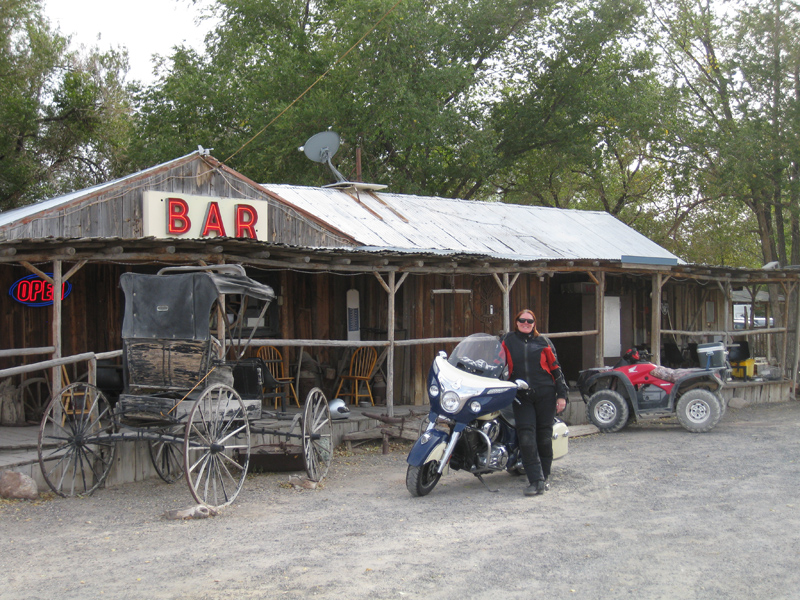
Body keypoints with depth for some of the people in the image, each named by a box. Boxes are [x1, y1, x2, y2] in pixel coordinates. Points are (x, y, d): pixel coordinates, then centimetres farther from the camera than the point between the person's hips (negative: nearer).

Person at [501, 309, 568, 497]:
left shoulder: (543, 341, 10)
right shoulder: (508, 340, 11)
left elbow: (555, 368, 10)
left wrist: (562, 395, 4)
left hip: (545, 396, 0)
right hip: (521, 397, 0)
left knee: (544, 437, 4)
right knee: (526, 438, -12)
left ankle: (544, 477, 17)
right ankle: (535, 480, -12)